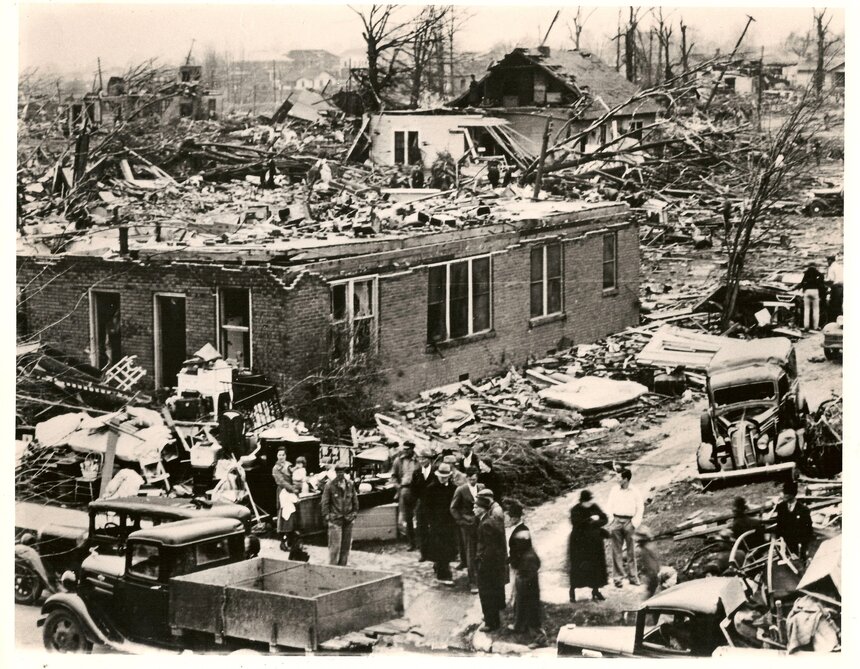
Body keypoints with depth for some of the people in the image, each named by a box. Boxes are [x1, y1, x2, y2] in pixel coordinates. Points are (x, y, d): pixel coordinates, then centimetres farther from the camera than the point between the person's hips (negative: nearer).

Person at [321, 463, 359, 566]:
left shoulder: (350, 485, 6)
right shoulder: (329, 486, -5)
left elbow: (355, 500, 16)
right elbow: (325, 502, -1)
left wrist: (354, 513, 10)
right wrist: (326, 516, -5)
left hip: (348, 519, 4)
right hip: (335, 519, -4)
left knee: (346, 545, 8)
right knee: (335, 546, -8)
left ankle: (342, 565, 17)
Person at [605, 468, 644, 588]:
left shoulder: (634, 492, 1)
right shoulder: (614, 490, 5)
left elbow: (640, 508, 4)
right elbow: (609, 506, 7)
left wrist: (635, 524, -4)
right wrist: (610, 522, -2)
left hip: (629, 521, -1)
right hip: (616, 520, 1)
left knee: (631, 551, 3)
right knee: (616, 550, 0)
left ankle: (633, 577, 10)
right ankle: (617, 577, 1)